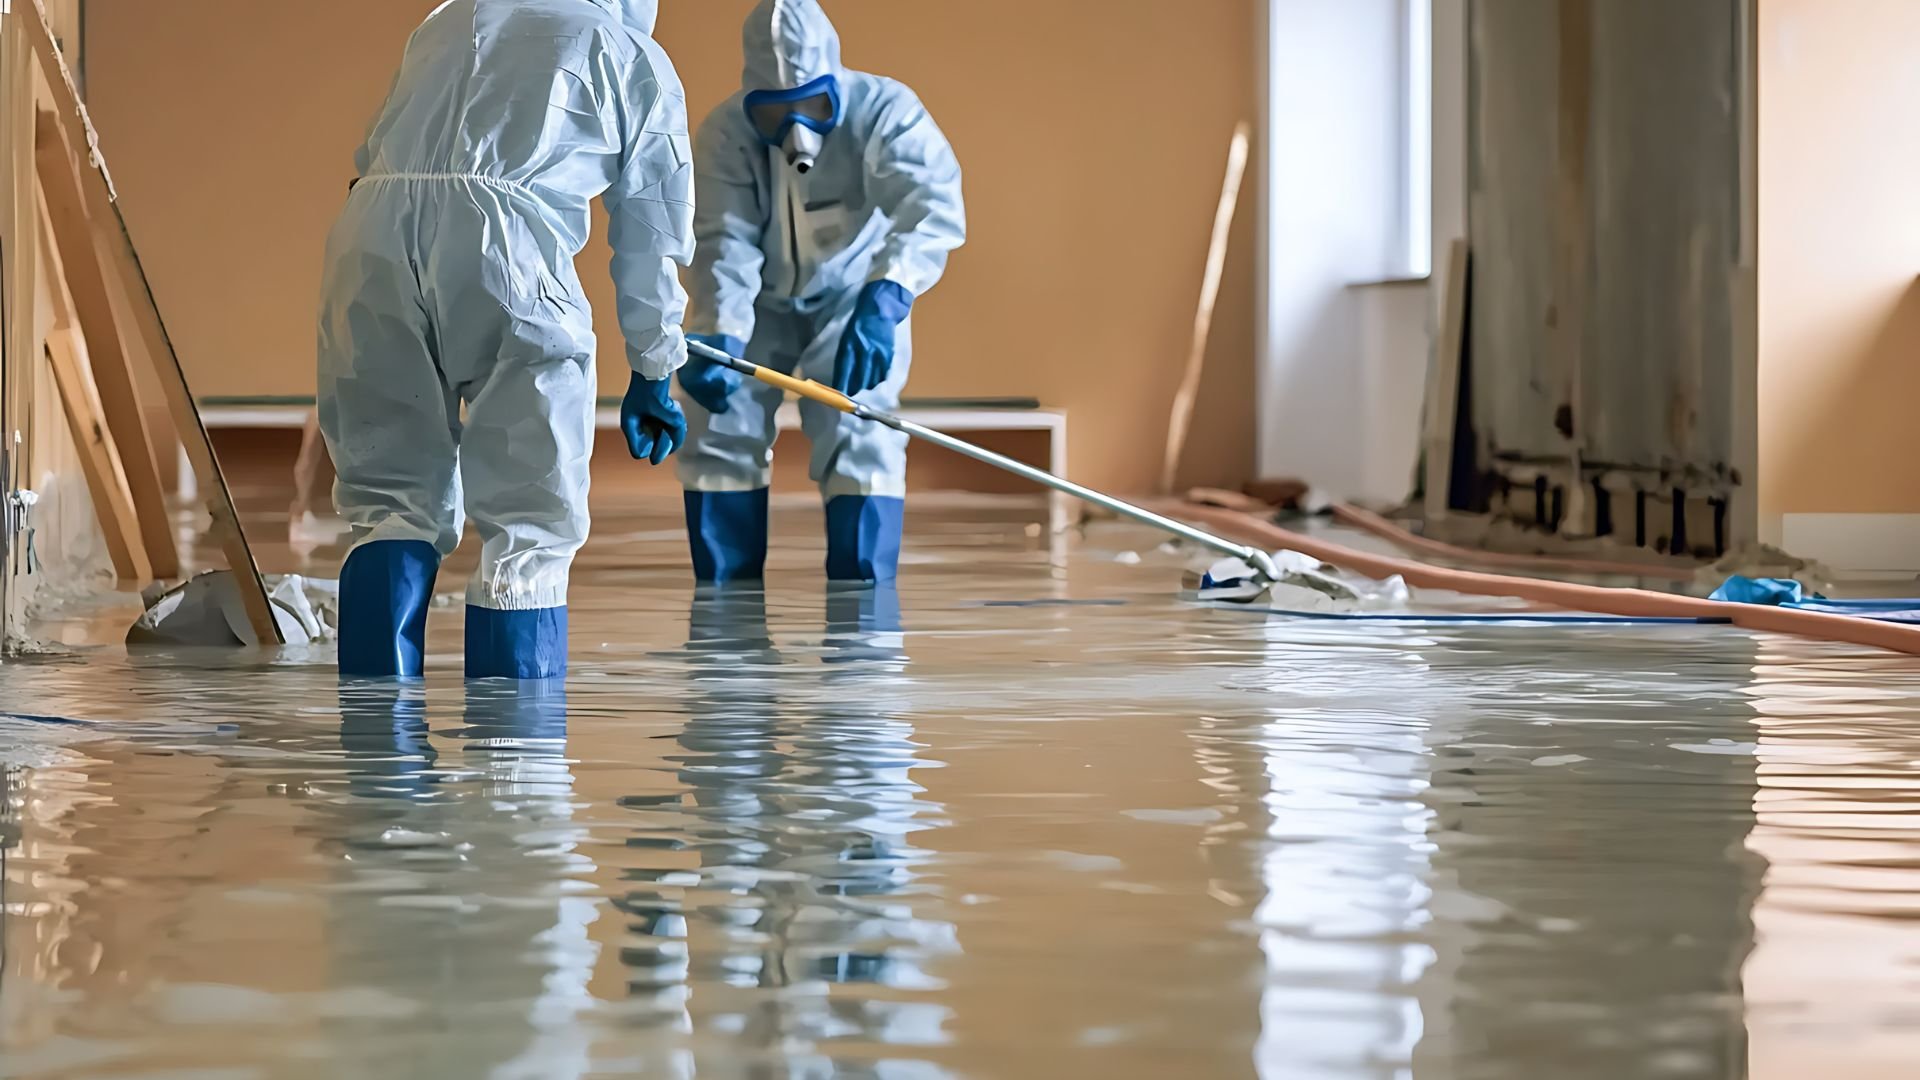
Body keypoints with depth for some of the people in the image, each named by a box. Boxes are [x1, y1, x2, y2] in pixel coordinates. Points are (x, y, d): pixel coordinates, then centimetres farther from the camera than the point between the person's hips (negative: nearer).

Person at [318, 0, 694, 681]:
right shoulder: (638, 60, 22)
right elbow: (650, 243, 23)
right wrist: (652, 376, 31)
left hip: (370, 231, 4)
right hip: (505, 236, -4)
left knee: (393, 501, 12)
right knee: (530, 523, 4)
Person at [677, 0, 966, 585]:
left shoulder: (884, 110, -31)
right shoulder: (725, 133, -26)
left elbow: (933, 207, -45)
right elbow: (725, 244, -30)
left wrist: (884, 301, -62)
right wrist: (719, 338, -48)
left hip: (854, 295, -2)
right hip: (759, 302, 2)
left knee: (859, 441, -15)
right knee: (718, 435, -3)